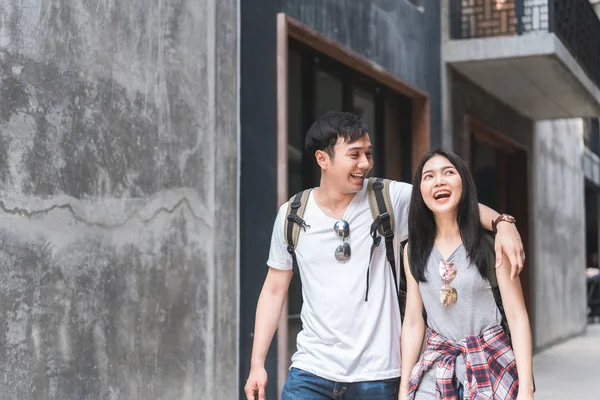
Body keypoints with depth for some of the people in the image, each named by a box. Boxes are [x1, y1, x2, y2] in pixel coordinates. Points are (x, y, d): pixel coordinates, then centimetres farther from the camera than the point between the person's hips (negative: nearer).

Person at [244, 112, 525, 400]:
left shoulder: (390, 199, -4)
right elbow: (274, 290, 8)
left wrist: (502, 223, -28)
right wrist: (257, 363, 5)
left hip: (378, 374, -1)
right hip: (312, 370, 1)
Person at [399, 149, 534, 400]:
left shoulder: (491, 241, -8)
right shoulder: (414, 250, 2)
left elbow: (517, 316, -9)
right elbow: (413, 322, 4)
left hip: (492, 363, -2)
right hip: (436, 368, 3)